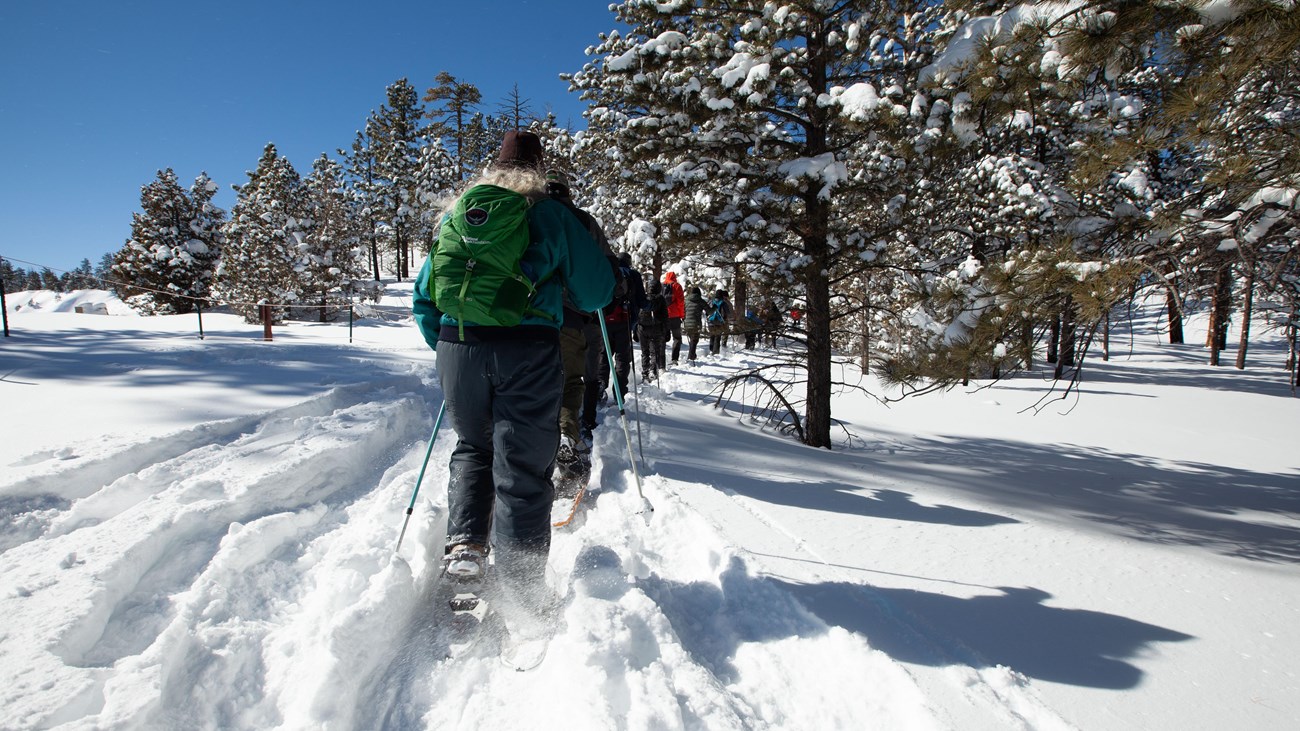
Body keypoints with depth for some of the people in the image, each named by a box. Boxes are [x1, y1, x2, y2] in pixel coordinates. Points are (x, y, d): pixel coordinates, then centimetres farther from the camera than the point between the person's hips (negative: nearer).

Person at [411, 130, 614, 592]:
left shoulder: (457, 213, 17)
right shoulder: (552, 214, 6)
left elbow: (424, 292, 19)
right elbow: (597, 290, 6)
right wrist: (562, 292, 27)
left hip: (457, 346, 4)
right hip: (528, 350, -3)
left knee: (472, 448, 24)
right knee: (523, 467, 3)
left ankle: (464, 545, 9)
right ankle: (520, 588, 5)